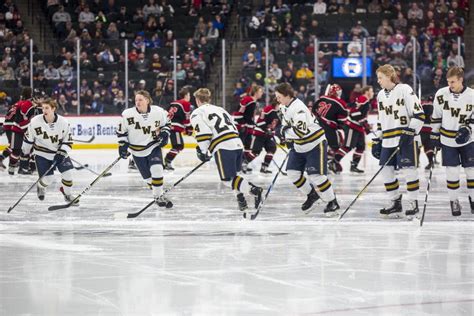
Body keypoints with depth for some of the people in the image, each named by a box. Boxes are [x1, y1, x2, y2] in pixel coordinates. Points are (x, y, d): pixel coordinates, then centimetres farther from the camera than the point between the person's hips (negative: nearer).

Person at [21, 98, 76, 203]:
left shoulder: (63, 122, -15)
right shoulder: (35, 121, -16)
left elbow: (68, 141, -7)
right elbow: (28, 137, -1)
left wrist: (62, 153, -20)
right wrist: (25, 152, 9)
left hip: (60, 152, 1)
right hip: (42, 154, -1)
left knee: (67, 172, -10)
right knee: (47, 179, -7)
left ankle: (67, 194, 19)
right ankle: (40, 187, 32)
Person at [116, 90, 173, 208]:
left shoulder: (158, 112, -11)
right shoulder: (128, 114, -14)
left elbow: (166, 123, 9)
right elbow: (121, 131, -1)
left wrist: (165, 134, -6)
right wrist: (122, 145, -7)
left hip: (154, 146, 0)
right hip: (137, 150, 0)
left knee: (156, 169, -20)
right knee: (148, 177, 3)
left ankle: (159, 196, -5)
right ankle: (158, 195, 23)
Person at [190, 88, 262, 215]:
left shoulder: (197, 113, 7)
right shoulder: (220, 109, 29)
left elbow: (203, 133, -8)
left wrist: (202, 151, 3)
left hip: (224, 147, -7)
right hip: (238, 144, 8)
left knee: (227, 178, -6)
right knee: (233, 175, 22)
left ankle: (253, 190, -24)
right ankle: (242, 202, 13)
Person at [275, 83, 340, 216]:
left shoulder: (298, 108, -26)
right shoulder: (285, 107, 5)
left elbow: (300, 131, -32)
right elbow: (286, 124, 21)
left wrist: (283, 132, -20)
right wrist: (287, 138, 2)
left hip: (315, 144, -10)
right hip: (300, 146, 10)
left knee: (316, 175, -14)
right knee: (293, 173, 4)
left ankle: (332, 202, -1)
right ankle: (311, 195, 23)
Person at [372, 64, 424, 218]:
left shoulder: (404, 90, -9)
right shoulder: (380, 95, 13)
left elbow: (419, 114, -12)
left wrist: (409, 132, -20)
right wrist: (376, 141, 17)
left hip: (407, 138, -7)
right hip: (388, 140, 7)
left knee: (408, 170, -7)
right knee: (386, 171, 3)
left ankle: (413, 204, 3)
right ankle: (395, 203, 14)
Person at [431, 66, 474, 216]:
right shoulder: (441, 94, -9)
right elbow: (436, 116, 4)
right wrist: (435, 134, 6)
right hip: (447, 140, 0)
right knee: (452, 171, -2)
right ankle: (454, 201, 12)